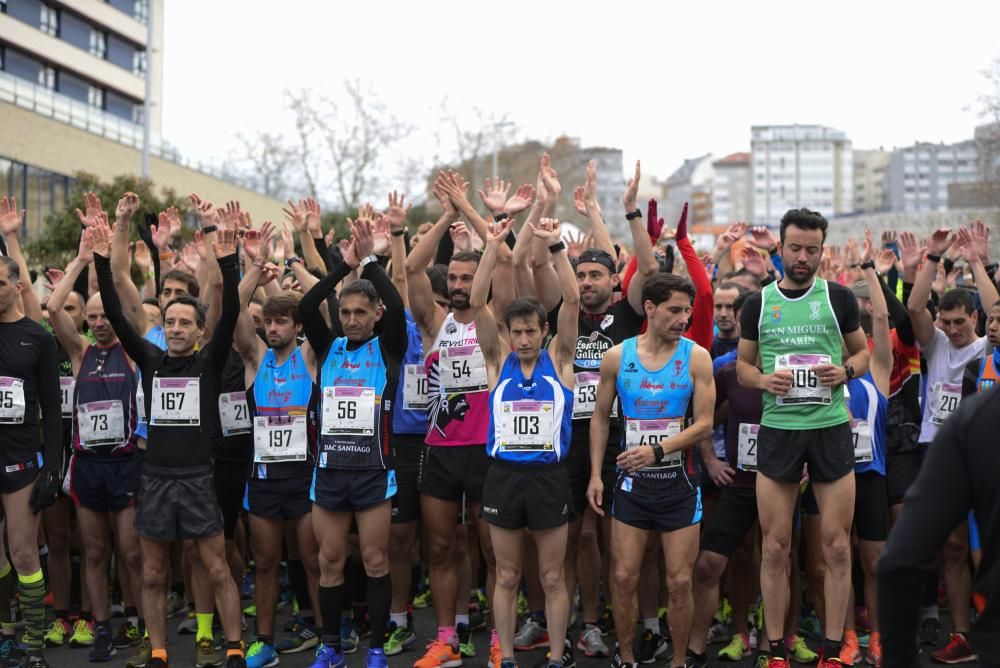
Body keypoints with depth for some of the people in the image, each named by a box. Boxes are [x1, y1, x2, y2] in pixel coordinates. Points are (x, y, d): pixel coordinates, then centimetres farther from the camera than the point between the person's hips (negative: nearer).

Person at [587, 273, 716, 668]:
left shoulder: (696, 357, -5)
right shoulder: (617, 356, -1)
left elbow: (704, 424, -8)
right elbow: (600, 418, 7)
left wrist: (657, 450, -20)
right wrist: (595, 475, 1)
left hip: (679, 483, -1)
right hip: (632, 481, 1)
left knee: (679, 581, 2)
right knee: (624, 578, 4)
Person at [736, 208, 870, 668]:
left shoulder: (839, 298, 1)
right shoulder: (758, 303, 3)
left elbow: (863, 352, 12)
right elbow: (741, 365, 10)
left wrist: (845, 371, -10)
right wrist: (763, 380, -11)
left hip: (831, 427, 0)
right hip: (778, 429, 1)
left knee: (837, 545, 3)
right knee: (775, 546, 4)